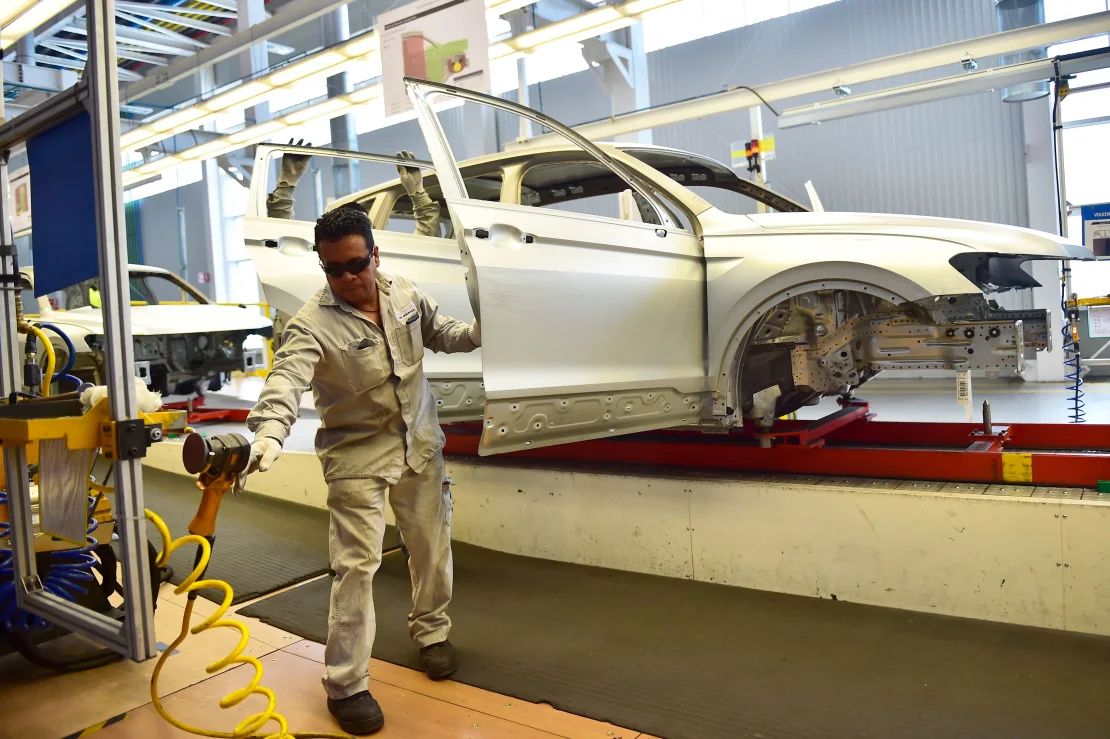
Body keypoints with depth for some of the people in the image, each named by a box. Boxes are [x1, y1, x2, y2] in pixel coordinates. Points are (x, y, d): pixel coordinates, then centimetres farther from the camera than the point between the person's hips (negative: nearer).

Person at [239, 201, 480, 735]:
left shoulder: (404, 293, -3)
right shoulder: (312, 323, -21)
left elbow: (438, 332, 13)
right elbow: (286, 379, -36)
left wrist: (477, 333, -6)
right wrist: (268, 433, -54)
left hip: (420, 443, 5)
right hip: (358, 455, -5)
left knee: (432, 545, 16)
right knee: (356, 565, -6)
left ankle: (431, 633, 41)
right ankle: (346, 685, 9)